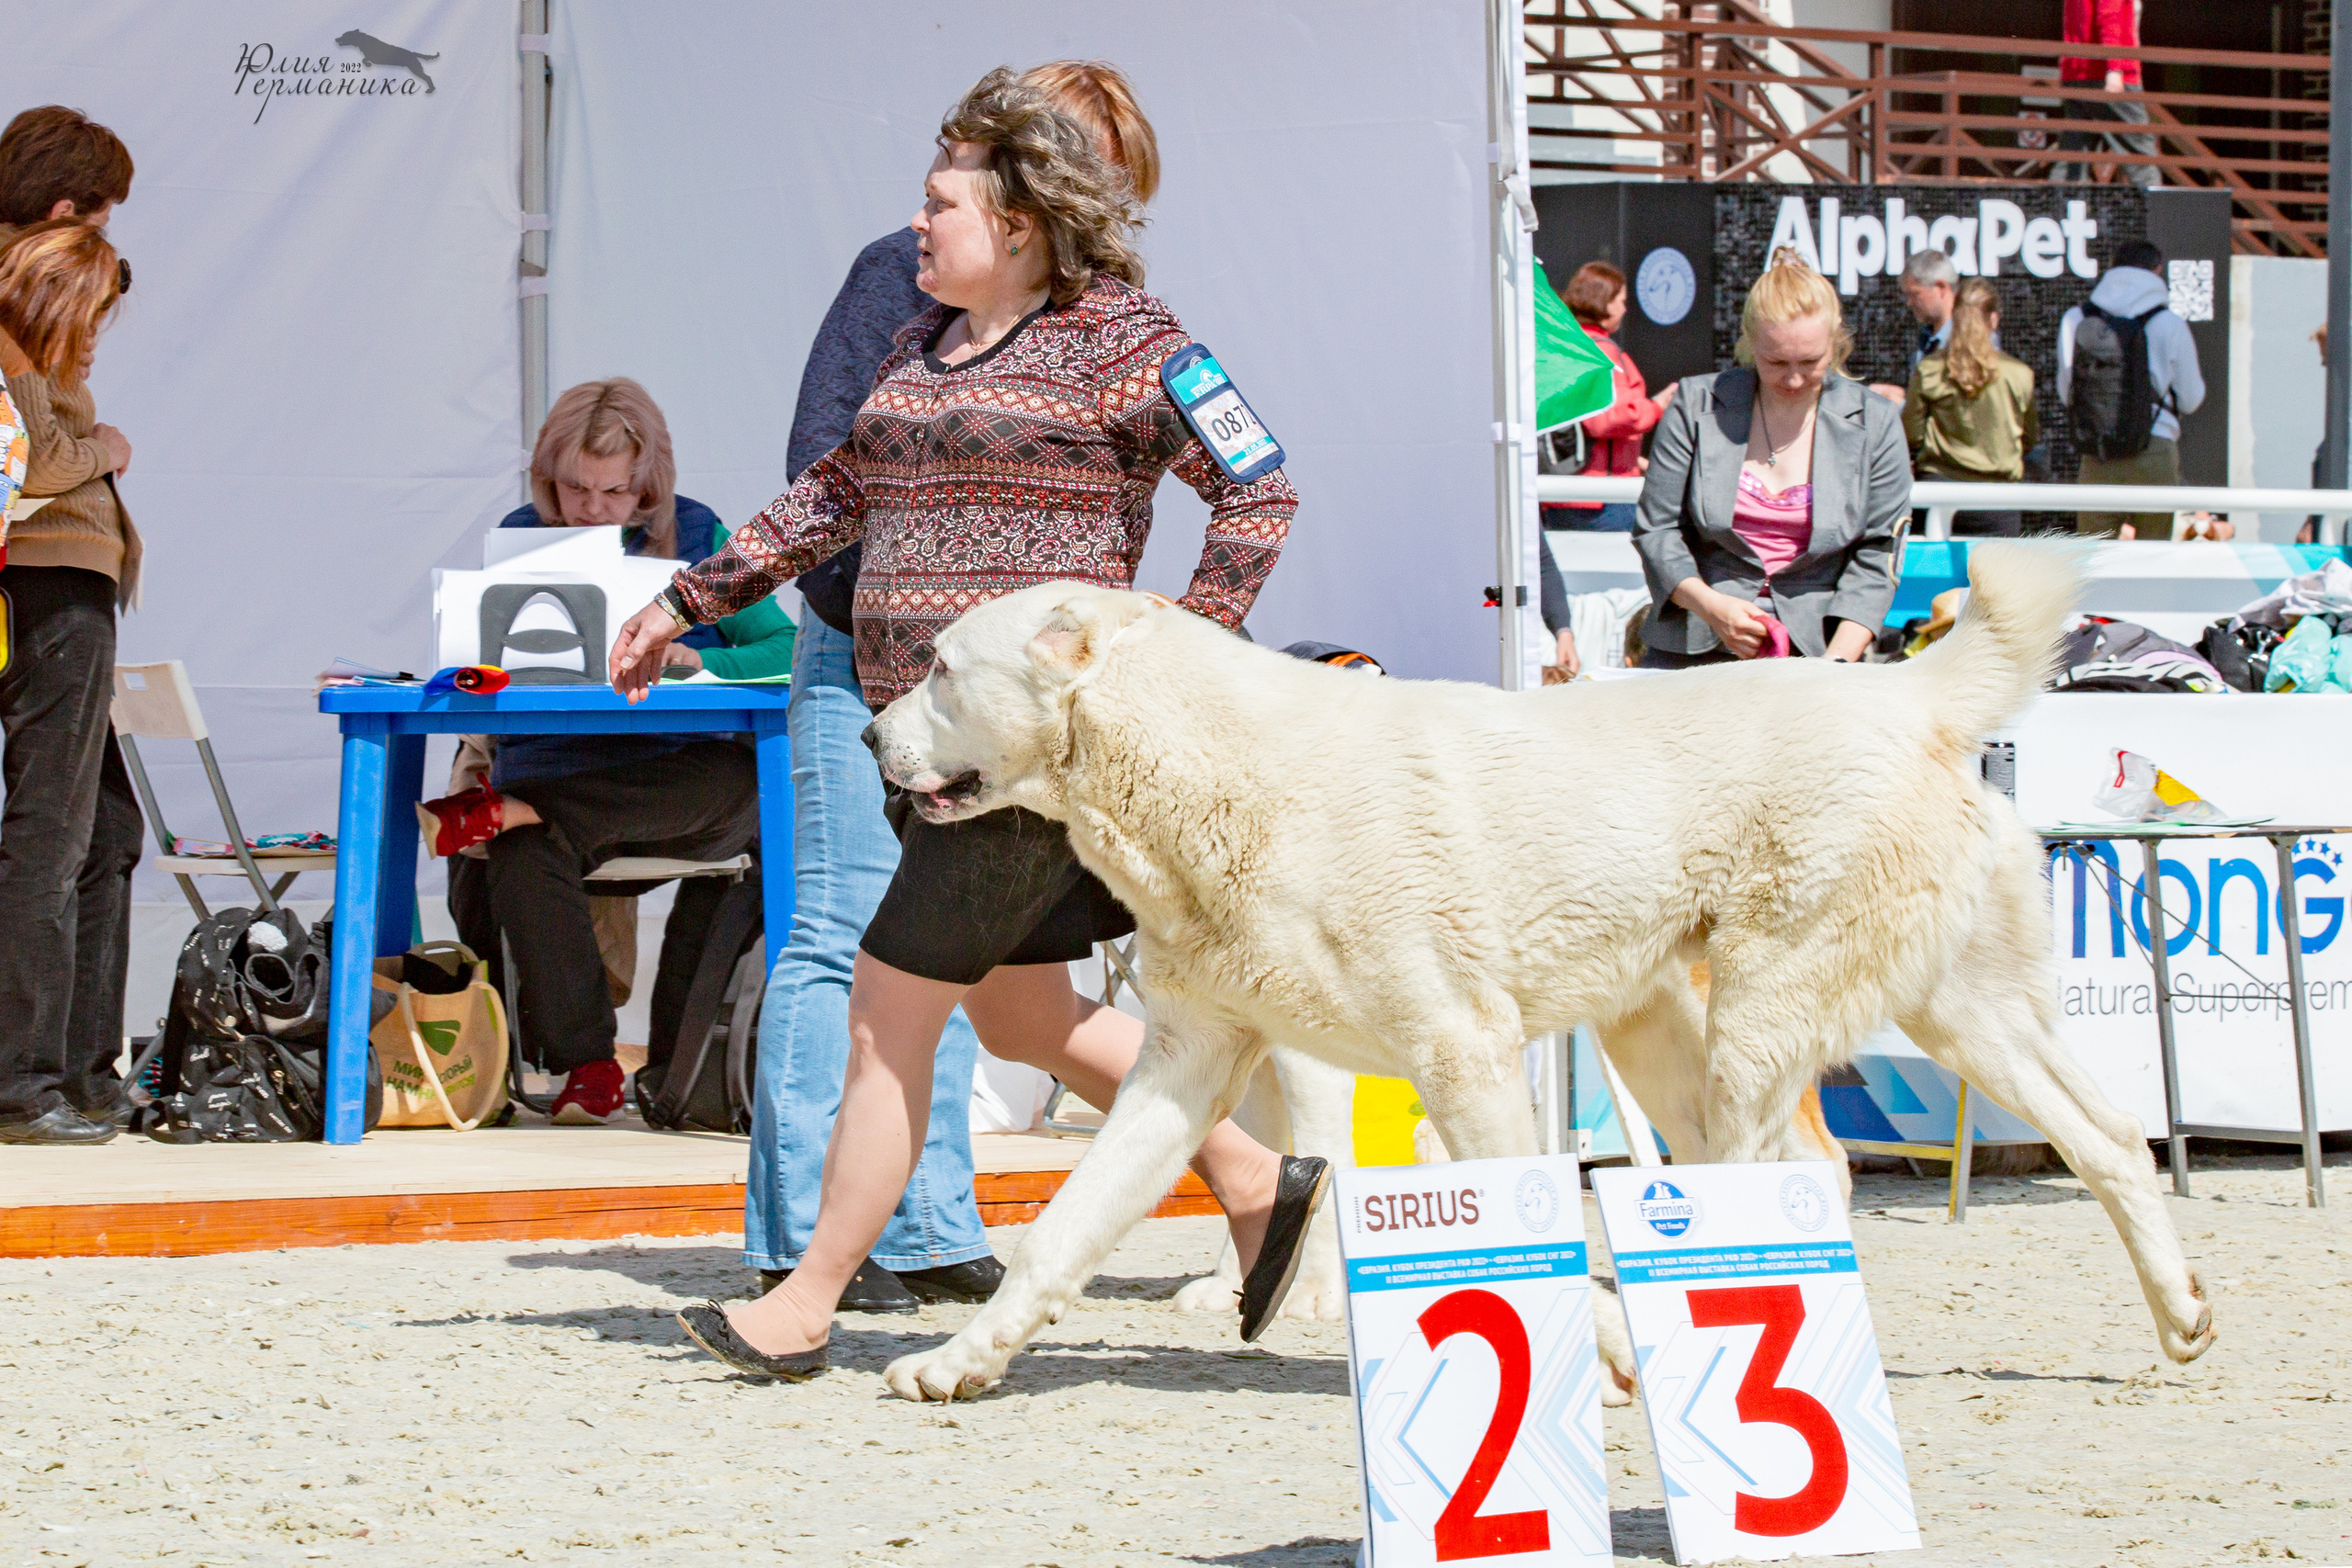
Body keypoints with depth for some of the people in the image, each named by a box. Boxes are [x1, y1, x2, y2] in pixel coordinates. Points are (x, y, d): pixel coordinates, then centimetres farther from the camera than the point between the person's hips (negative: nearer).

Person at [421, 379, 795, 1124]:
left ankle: (503, 813, -36)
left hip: (670, 791, 0)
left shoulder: (693, 534, 7)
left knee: (740, 782, -36)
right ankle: (586, 1064, -24)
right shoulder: (522, 536, 10)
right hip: (549, 774, 0)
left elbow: (781, 647, 3)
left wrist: (699, 660, -17)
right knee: (520, 863, -35)